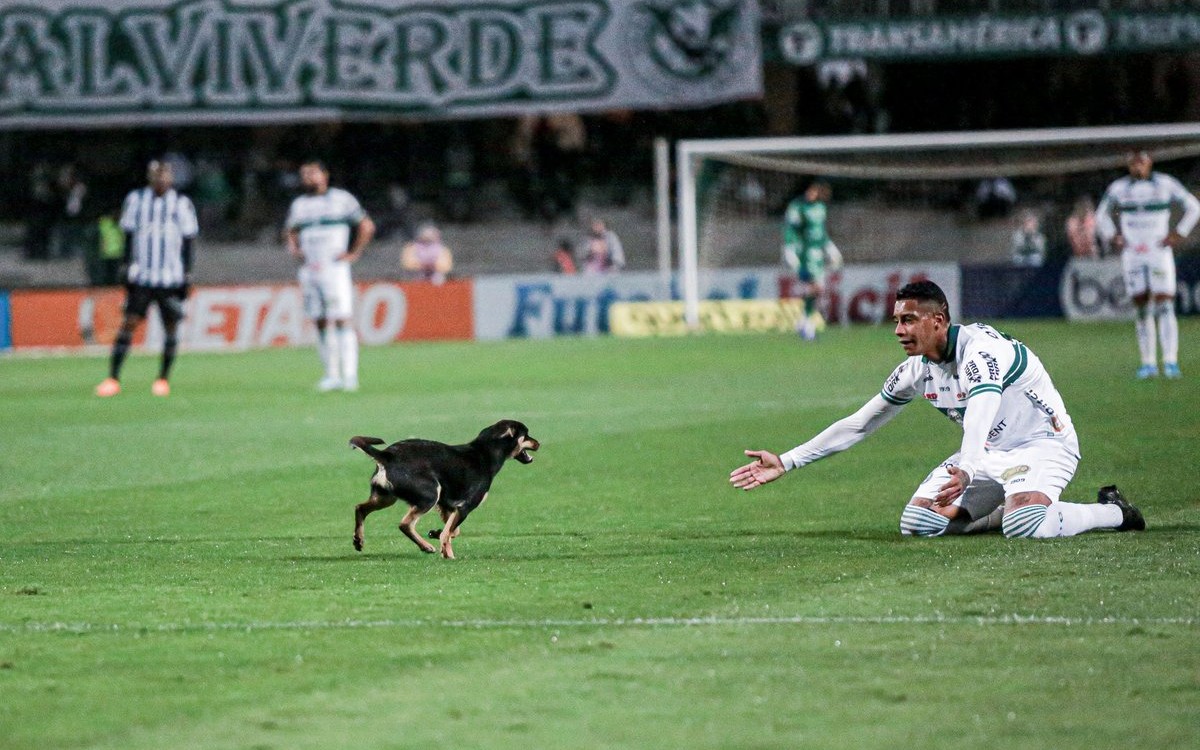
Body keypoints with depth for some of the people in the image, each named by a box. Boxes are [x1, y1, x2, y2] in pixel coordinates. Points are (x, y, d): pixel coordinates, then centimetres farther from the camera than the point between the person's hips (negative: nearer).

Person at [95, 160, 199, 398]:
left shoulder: (181, 204, 3)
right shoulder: (136, 200, 6)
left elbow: (188, 242, 5)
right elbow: (129, 237, 10)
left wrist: (187, 275, 0)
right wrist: (128, 268, 3)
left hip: (171, 278, 0)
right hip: (141, 277, 0)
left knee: (171, 325, 2)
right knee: (129, 322, -8)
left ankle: (163, 379, 15)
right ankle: (113, 378, -7)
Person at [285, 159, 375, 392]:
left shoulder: (342, 199, 1)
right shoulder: (298, 205, 15)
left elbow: (367, 226, 4)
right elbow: (292, 232, 27)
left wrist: (354, 253, -2)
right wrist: (294, 249, 7)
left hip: (335, 267, -5)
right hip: (309, 269, 5)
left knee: (342, 320, -11)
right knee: (320, 323, 4)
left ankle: (350, 374, -14)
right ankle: (332, 375, 9)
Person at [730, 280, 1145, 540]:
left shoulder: (982, 350, -27)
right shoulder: (915, 371, -2)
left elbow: (979, 417, -46)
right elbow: (857, 425, 6)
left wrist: (966, 471, -65)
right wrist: (785, 463, 2)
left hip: (1043, 443, -8)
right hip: (990, 454, 8)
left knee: (1026, 526, -35)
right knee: (916, 524, -7)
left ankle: (1112, 512, -8)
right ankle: (1010, 504, 11)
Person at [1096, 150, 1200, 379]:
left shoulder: (1166, 184, -3)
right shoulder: (1119, 188, 4)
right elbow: (1102, 215, 20)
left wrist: (1178, 234, -2)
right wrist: (1112, 237, 6)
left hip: (1159, 252, -3)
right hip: (1132, 255, 3)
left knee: (1164, 306, -12)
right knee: (1141, 310, 3)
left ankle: (1170, 360, -14)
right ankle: (1148, 362, 8)